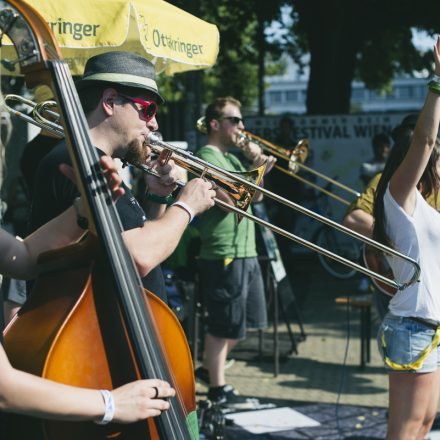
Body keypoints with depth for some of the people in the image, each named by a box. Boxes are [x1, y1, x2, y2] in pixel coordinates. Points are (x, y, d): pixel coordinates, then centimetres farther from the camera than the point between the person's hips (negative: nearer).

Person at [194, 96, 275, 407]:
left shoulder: (231, 158, 18)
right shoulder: (207, 157, -11)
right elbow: (232, 197, -21)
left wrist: (258, 166, 4)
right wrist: (255, 166, -14)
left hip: (245, 252, 10)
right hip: (224, 255, -10)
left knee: (246, 320, 17)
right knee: (225, 324, -1)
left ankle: (210, 368, 31)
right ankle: (218, 388, 11)